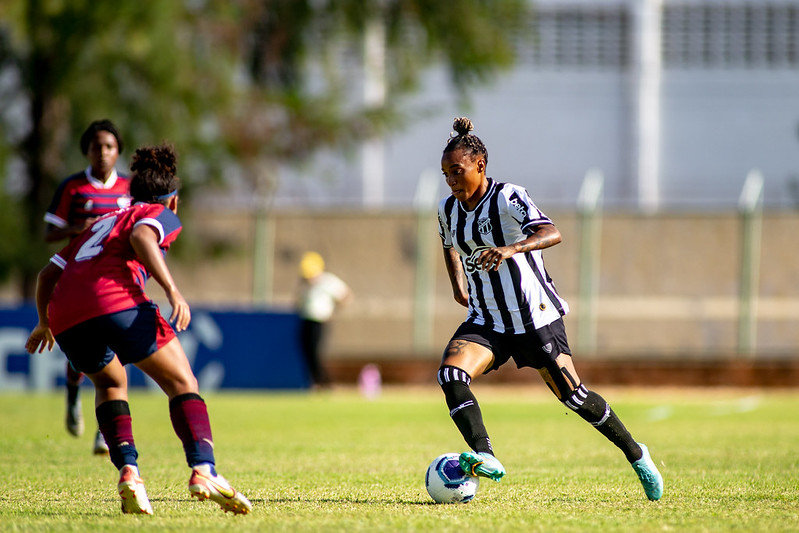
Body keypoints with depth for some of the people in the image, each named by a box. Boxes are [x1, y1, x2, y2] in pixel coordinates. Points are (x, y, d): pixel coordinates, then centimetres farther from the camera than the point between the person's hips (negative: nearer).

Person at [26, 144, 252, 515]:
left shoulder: (101, 223, 37)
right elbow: (140, 237, -6)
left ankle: (127, 470, 7)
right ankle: (203, 470, -18)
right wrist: (171, 289, -14)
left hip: (64, 317, 6)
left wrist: (44, 324, 50)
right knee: (183, 383, 3)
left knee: (110, 383, 29)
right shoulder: (161, 214, 19)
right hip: (116, 300, -6)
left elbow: (48, 273, 35)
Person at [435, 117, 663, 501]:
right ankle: (486, 459, -35)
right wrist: (458, 286, 23)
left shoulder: (508, 198, -16)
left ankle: (635, 453, 22)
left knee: (572, 396, -1)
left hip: (535, 317, -5)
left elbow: (551, 233, -34)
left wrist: (511, 249, -51)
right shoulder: (448, 210, 4)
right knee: (451, 375, -23)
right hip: (486, 321, 5)